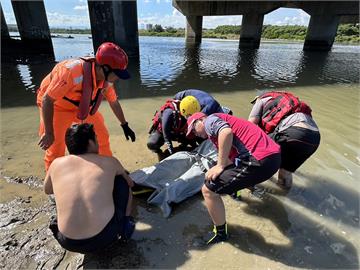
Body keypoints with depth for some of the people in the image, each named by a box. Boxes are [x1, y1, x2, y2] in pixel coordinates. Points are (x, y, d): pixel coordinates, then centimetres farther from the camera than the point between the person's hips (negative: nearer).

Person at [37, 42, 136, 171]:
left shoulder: (107, 78, -17)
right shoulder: (72, 71, -38)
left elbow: (114, 102, 0)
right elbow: (47, 100, -31)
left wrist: (125, 125, 7)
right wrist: (49, 133, -26)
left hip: (81, 106, 6)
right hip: (55, 105, -5)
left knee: (102, 135, 3)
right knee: (55, 149, -8)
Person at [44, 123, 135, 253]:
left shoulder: (56, 163, 4)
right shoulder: (110, 162, 1)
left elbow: (47, 190, 27)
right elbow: (130, 183, 22)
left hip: (69, 243, 3)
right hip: (105, 237, -3)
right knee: (122, 181, 16)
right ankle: (125, 224, 15)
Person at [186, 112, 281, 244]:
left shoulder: (210, 120, 3)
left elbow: (226, 132, -21)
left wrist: (220, 166, -14)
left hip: (259, 160, -10)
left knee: (208, 190, -3)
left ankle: (220, 233, 15)